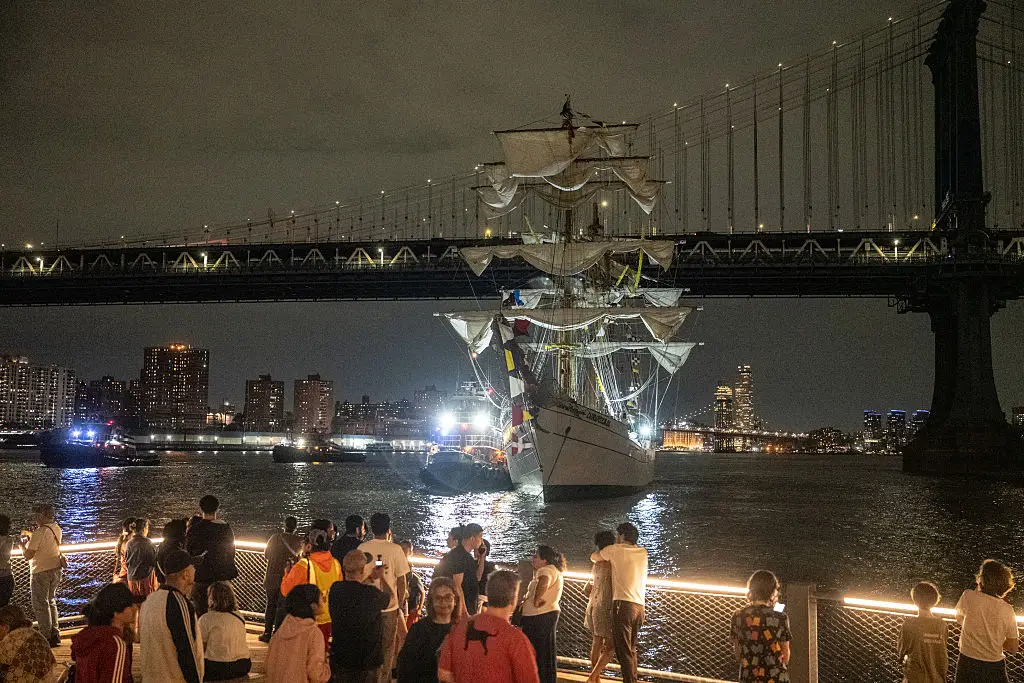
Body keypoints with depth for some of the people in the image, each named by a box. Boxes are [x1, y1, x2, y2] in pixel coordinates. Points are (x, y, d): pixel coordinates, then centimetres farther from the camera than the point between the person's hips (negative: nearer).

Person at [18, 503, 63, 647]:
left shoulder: (39, 532, -20)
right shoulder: (57, 529, 4)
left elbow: (28, 555, -19)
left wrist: (23, 545, 0)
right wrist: (30, 534, 25)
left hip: (40, 572, -8)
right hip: (55, 569, 8)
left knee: (40, 605, 0)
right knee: (51, 602, 20)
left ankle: (46, 638, 0)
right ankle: (54, 634, 21)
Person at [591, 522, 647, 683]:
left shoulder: (616, 550, 1)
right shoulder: (643, 553, 14)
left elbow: (594, 557, 17)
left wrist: (601, 559, 38)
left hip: (623, 605, -6)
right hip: (639, 607, 6)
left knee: (624, 652, -8)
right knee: (631, 650, 15)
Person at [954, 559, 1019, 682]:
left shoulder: (969, 597, -12)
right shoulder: (1007, 609, -8)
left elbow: (959, 619, 9)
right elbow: (1013, 648, -1)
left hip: (968, 662, -1)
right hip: (995, 667, 1)